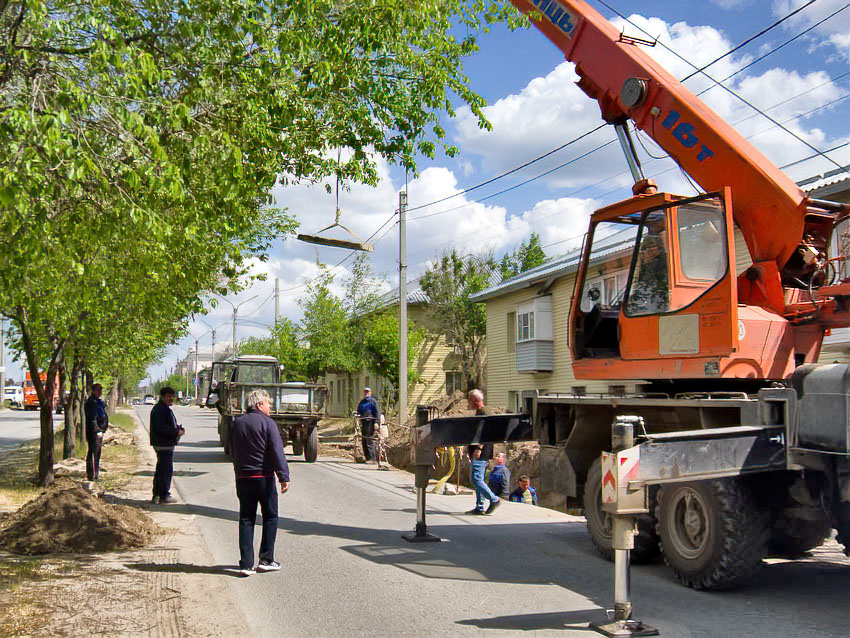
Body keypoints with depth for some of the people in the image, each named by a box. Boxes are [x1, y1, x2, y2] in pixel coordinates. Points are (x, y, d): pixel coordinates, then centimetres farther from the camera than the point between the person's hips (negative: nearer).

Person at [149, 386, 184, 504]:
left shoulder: (166, 409, 20)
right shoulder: (159, 409, -14)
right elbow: (161, 428, -23)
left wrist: (179, 429, 5)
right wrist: (177, 432, -18)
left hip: (167, 444, 11)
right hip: (163, 444, -11)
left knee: (161, 470, 15)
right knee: (166, 469, -6)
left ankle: (156, 495, 22)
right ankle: (164, 496, -1)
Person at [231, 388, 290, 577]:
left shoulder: (237, 423, 9)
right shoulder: (268, 423, -9)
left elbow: (232, 453, 17)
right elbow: (277, 452, -15)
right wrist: (284, 477, -15)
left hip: (243, 478, 5)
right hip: (264, 477, -5)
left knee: (246, 520, 8)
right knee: (270, 517, 9)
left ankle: (246, 564, 4)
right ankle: (266, 560, 11)